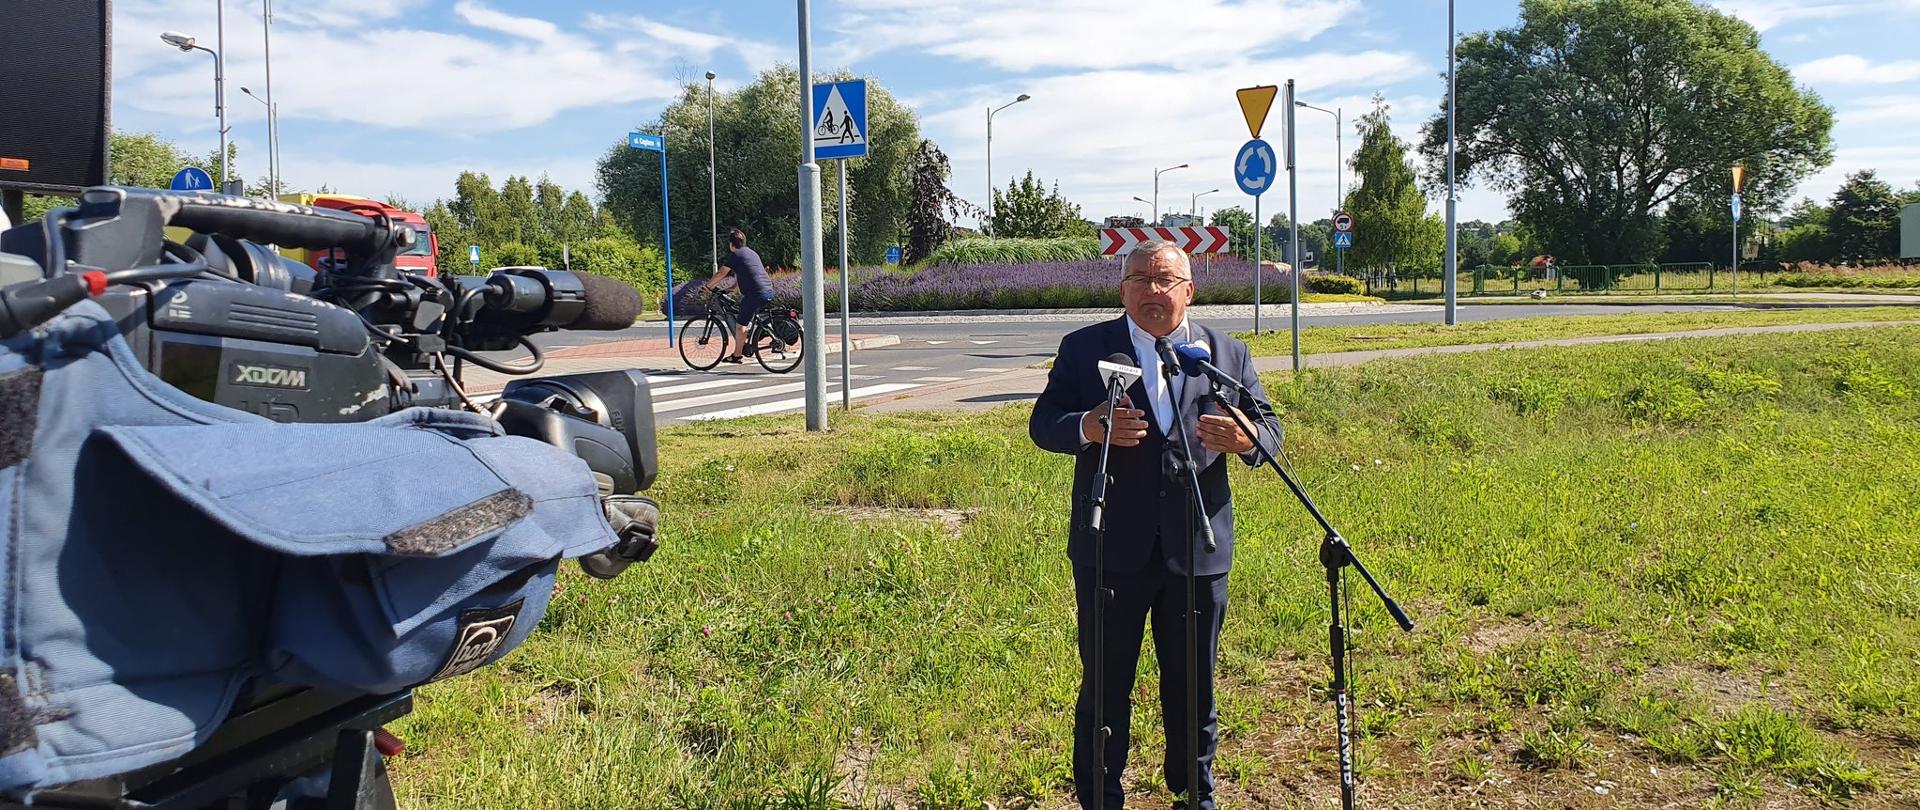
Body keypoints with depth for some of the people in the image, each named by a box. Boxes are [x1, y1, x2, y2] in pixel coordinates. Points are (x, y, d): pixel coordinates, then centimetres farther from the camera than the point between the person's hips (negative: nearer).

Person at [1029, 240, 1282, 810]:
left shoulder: (1229, 354, 7)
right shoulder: (1084, 348, 1)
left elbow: (1270, 427, 6)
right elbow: (1042, 424, -3)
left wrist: (1244, 438, -18)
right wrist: (1089, 427, -25)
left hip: (1198, 550, 2)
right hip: (1112, 551, -2)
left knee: (1194, 684, 16)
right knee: (1105, 685, 8)